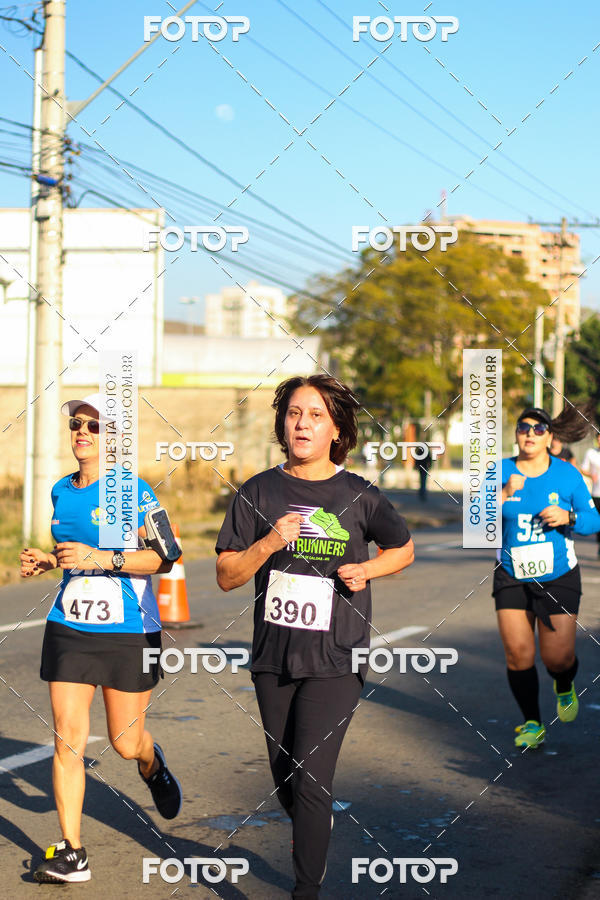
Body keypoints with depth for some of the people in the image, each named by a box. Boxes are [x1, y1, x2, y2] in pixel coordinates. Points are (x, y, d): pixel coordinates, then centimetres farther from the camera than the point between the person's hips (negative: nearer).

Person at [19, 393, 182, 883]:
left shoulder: (133, 492, -10)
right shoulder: (62, 491, 8)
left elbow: (162, 557, -15)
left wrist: (101, 559, -24)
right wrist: (48, 560, 4)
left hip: (129, 630, -4)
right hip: (70, 627, 4)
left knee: (126, 742, 7)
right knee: (68, 737, -5)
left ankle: (153, 765, 45)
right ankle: (71, 852, 1)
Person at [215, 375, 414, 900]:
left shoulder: (358, 496, -2)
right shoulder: (258, 493, 2)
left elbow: (404, 548, 15)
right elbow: (226, 576, 0)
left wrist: (368, 569, -5)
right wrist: (268, 545, -17)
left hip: (335, 660, -3)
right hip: (273, 658, 3)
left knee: (310, 780, -11)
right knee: (284, 778, 14)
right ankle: (317, 836, 43)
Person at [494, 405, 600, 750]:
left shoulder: (568, 474, -1)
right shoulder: (500, 472, -2)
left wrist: (568, 517, -17)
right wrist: (504, 494, -24)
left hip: (559, 577, -1)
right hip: (512, 578, 1)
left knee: (558, 657, -4)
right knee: (518, 653, -5)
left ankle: (565, 689, 34)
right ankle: (532, 724, 13)